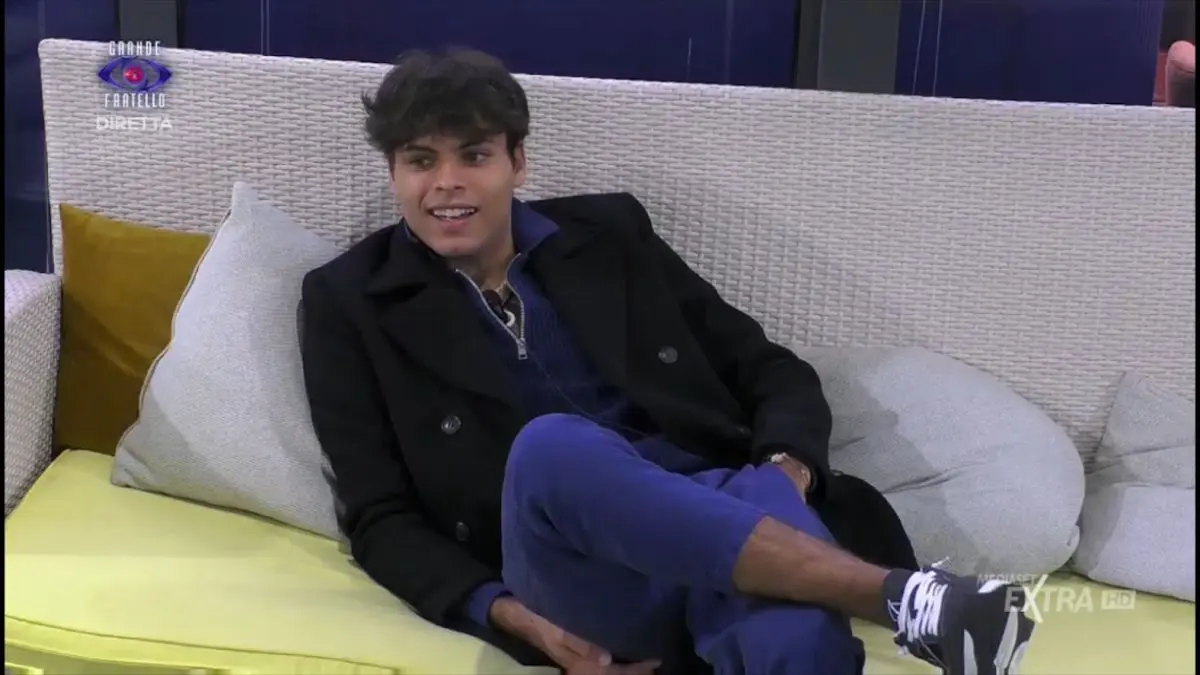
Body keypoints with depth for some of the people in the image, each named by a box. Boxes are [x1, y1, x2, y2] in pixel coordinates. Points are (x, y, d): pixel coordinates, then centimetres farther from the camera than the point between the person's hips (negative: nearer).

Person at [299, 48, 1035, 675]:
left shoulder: (607, 233, 15)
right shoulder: (350, 302, 10)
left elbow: (768, 367, 17)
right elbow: (381, 519, 7)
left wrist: (787, 468, -7)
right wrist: (502, 614, -12)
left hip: (722, 510, 1)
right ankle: (901, 594, -36)